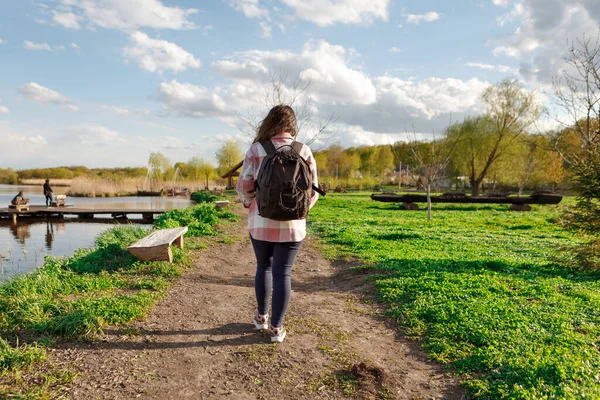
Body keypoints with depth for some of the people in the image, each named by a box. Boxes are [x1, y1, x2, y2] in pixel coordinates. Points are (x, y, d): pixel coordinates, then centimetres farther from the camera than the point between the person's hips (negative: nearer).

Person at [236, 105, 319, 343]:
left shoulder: (256, 150, -6)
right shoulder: (304, 152, -3)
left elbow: (243, 187, -6)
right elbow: (313, 191, 0)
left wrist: (249, 203, 15)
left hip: (261, 222, 1)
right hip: (292, 224, 0)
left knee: (264, 266, 20)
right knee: (283, 273, 7)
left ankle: (261, 316, 31)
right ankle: (276, 328, 11)